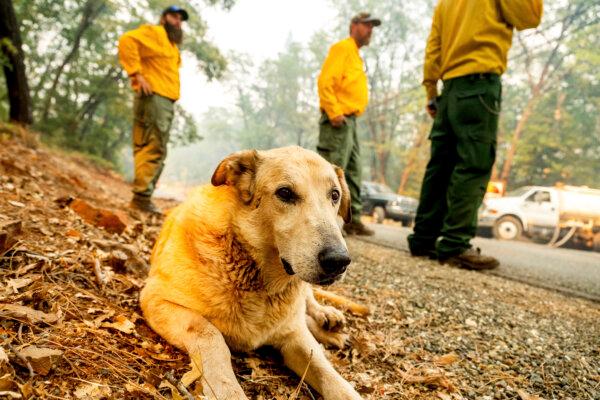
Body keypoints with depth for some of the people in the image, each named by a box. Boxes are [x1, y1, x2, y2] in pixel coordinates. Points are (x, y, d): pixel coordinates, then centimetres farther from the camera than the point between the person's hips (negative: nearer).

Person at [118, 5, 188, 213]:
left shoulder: (172, 46, 28)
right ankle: (141, 197, -13)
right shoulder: (154, 33, 0)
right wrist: (137, 75, -20)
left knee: (155, 151, 7)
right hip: (153, 97, -9)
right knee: (153, 149, -15)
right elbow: (127, 40, -17)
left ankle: (143, 197, 10)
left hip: (166, 102, 9)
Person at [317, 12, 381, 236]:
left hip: (349, 121, 10)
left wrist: (350, 116, 16)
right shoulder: (343, 48, -4)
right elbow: (325, 81, -16)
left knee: (353, 173, 9)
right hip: (338, 120, -10)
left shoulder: (355, 55, 25)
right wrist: (334, 113, -23)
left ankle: (353, 219, 13)